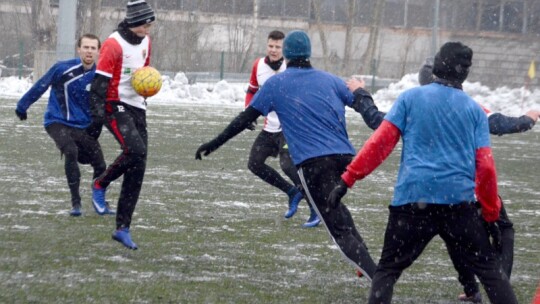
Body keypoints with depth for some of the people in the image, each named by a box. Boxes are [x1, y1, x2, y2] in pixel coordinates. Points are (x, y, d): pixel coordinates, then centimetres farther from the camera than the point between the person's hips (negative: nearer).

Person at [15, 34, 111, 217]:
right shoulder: (63, 69, -15)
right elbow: (40, 86, -1)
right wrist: (22, 106, 8)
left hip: (84, 126, 4)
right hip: (58, 122, -4)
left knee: (99, 164, 0)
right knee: (71, 152, -29)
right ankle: (75, 203, -19)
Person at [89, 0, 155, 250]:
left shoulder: (145, 42, 11)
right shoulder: (114, 45, -14)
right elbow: (100, 79, -17)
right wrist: (98, 109, -24)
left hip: (137, 107, 8)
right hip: (116, 106, -8)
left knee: (137, 170, 2)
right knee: (135, 151, -28)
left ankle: (123, 228, 6)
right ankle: (100, 185, -1)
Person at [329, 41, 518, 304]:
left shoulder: (410, 98, 6)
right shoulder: (475, 110, 9)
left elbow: (381, 143, 0)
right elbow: (485, 167, 6)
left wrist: (348, 178, 3)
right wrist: (491, 212, 16)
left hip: (412, 197, -1)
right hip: (459, 203, 1)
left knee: (388, 270, 10)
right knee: (489, 269, 10)